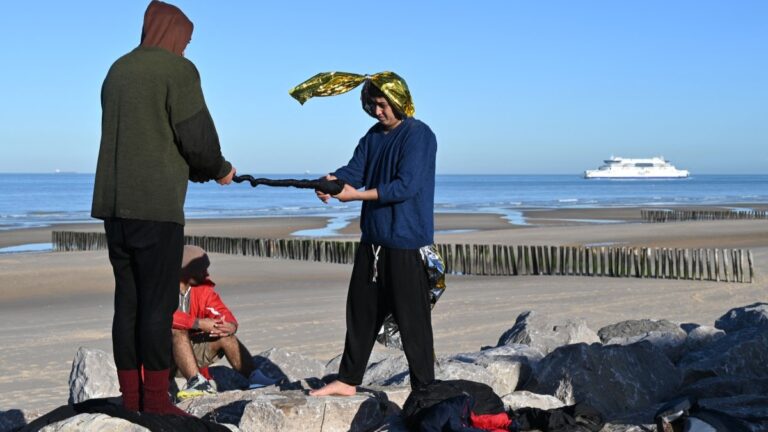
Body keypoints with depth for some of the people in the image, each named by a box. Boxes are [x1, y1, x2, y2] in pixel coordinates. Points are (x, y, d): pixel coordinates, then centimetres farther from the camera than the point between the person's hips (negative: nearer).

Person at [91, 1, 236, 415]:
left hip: (113, 204, 7)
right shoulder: (178, 70, -5)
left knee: (128, 301, 9)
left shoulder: (117, 70, 18)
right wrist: (220, 169, 12)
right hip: (156, 206, -7)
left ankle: (130, 397, 12)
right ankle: (156, 401, 0)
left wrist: (201, 170, 22)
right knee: (157, 303, -3)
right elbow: (197, 138, -9)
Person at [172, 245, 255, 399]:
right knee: (178, 330, -33)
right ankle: (195, 381, -46)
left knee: (225, 334, -14)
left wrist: (230, 325, -30)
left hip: (192, 349, 6)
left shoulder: (203, 288, 1)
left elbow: (224, 314, -6)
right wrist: (199, 323, -35)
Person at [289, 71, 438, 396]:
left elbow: (407, 185, -19)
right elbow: (354, 170, 7)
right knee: (361, 312, 13)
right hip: (373, 239, 8)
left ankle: (424, 390, 8)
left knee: (412, 318, -2)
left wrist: (356, 194, -20)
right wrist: (332, 180, -16)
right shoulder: (374, 136, 14)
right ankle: (348, 381, 23)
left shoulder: (419, 135, -10)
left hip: (406, 242, -8)